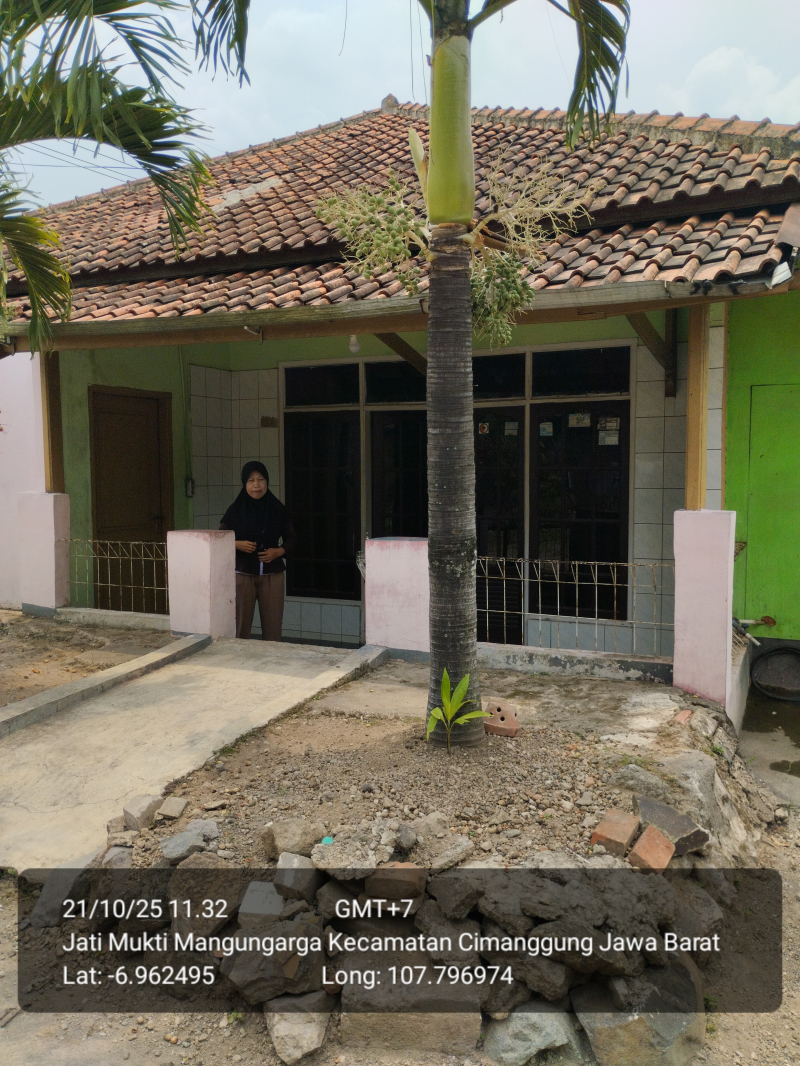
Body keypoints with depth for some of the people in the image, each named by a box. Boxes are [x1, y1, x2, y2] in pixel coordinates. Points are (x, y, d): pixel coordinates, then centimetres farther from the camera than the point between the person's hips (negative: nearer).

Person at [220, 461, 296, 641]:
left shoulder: (278, 509, 2)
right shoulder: (235, 510, 0)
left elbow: (290, 539, 9)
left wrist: (278, 551, -10)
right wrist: (237, 544, -15)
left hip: (273, 575, 1)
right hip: (242, 574, -1)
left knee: (273, 627, 2)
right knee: (240, 626, 1)